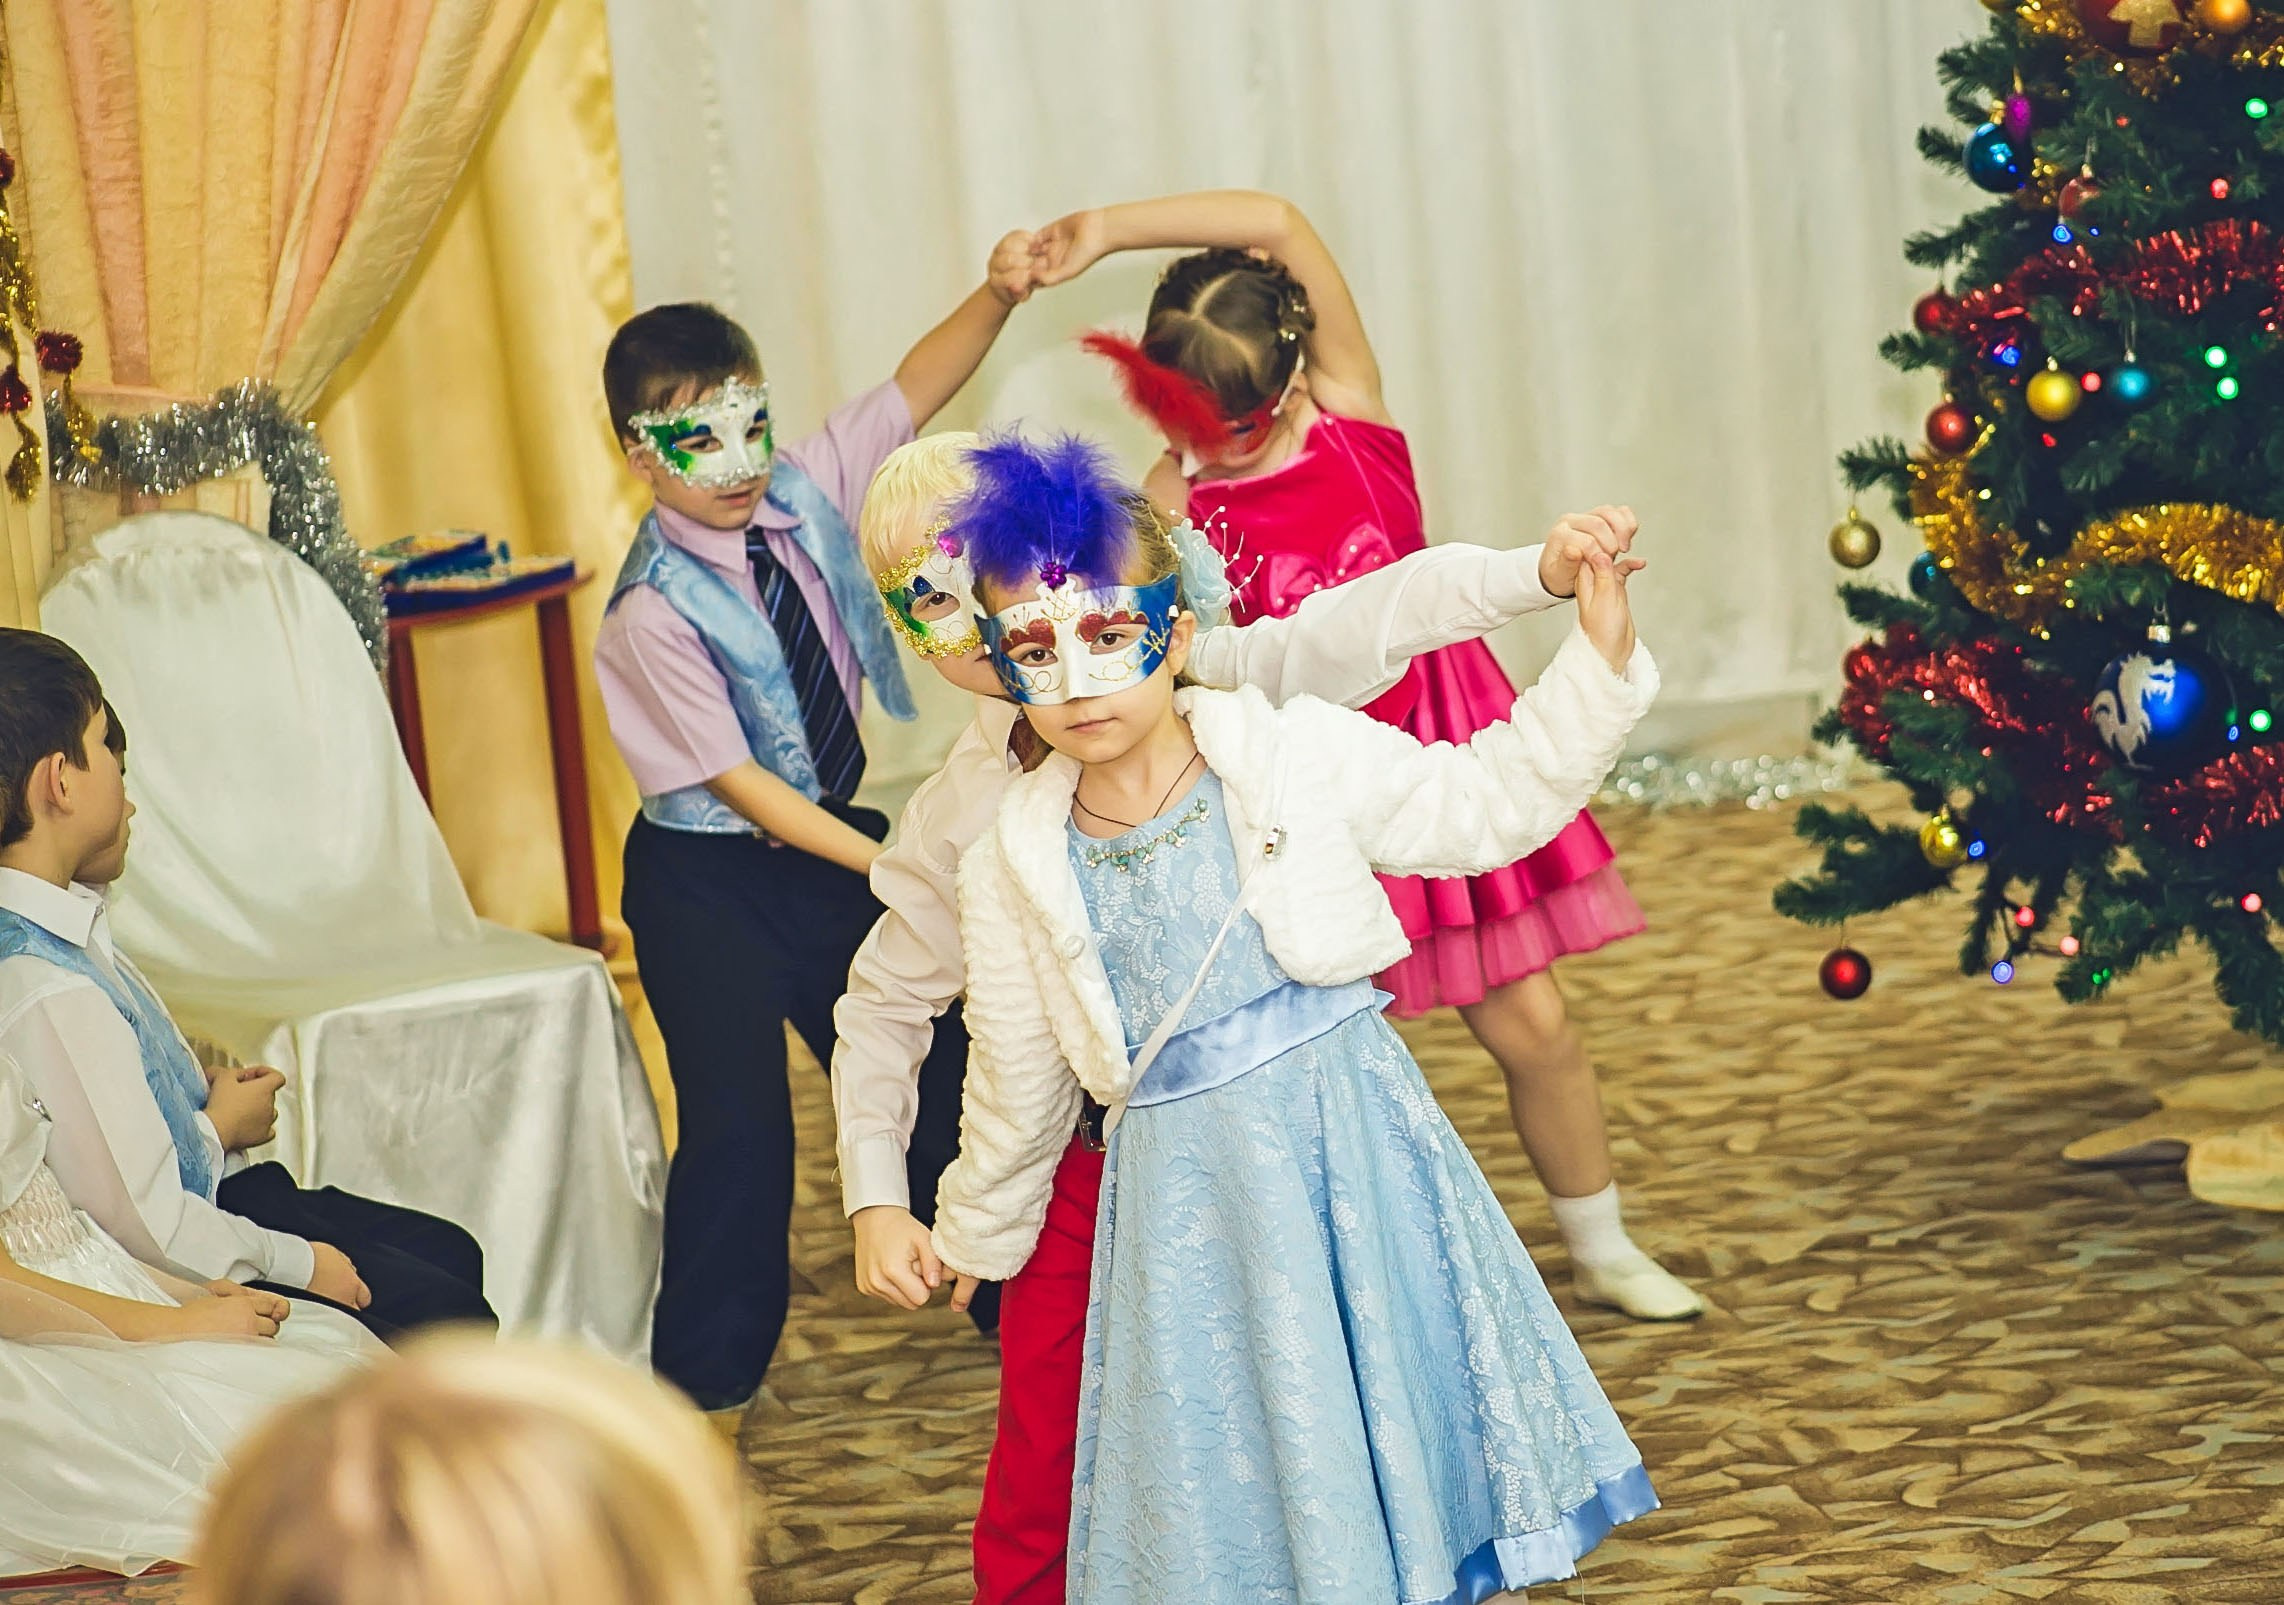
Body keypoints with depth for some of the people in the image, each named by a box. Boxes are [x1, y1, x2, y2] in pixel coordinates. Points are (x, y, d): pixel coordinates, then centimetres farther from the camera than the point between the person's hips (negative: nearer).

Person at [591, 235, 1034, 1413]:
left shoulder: (805, 492, -6)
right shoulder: (652, 617, -23)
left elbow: (914, 389, -3)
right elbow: (742, 784, -22)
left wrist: (996, 296, -21)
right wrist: (888, 865, -24)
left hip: (831, 839, 6)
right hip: (709, 883, -6)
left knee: (928, 1070, 13)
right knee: (739, 1126, -4)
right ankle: (704, 1376, 11)